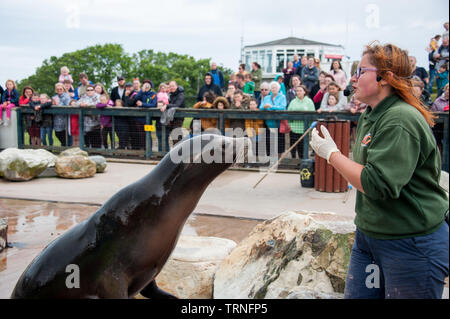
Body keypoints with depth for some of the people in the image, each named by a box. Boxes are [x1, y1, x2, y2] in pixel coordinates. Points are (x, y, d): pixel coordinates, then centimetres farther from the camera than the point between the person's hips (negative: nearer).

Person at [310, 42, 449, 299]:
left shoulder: (400, 120, -22)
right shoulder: (371, 115, 10)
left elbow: (377, 184, -27)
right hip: (369, 235, 9)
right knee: (355, 295, 13)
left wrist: (332, 153, -19)